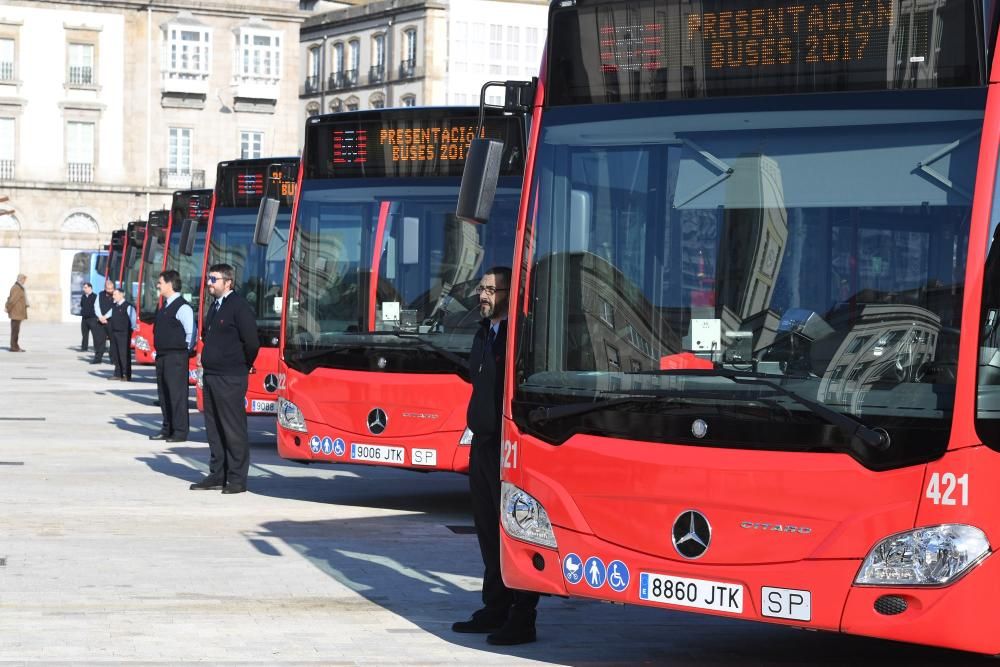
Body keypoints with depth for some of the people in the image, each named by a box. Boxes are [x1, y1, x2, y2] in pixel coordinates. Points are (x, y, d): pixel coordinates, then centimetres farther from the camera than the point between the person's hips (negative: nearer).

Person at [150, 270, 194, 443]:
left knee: (177, 393, -6)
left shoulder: (182, 307, -13)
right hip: (162, 356, 9)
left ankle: (180, 432, -2)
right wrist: (159, 352, 14)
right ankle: (167, 429, 21)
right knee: (163, 393, 13)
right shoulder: (164, 306, 15)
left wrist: (185, 351, -11)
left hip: (176, 357, -9)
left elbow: (191, 333, -15)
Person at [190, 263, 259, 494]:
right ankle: (217, 475, 20)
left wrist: (242, 367, -4)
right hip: (210, 375, 9)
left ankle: (237, 479, 2)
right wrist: (208, 364, 15)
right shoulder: (215, 307, 14)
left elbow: (252, 342, -16)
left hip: (230, 379, -9)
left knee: (234, 429, -3)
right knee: (214, 428, 12)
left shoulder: (239, 307, -12)